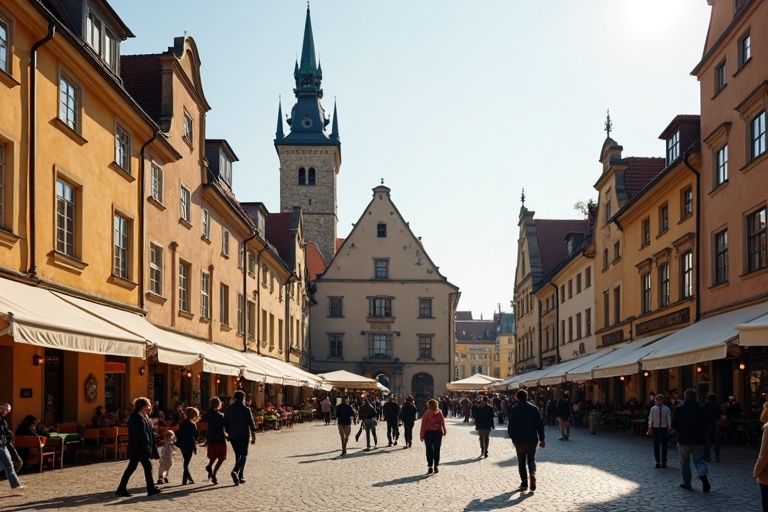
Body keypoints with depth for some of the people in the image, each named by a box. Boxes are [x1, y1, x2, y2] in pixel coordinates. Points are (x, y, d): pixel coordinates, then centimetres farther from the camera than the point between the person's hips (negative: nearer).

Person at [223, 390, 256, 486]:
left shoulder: (228, 409, 4)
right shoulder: (246, 409, -8)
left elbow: (225, 424, 9)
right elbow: (251, 424, -9)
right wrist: (253, 437, -2)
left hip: (233, 436, 4)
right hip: (244, 436, -4)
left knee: (238, 455, 15)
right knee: (243, 455, 1)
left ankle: (240, 477, 15)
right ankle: (235, 471, -24)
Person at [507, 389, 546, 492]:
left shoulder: (513, 410, -5)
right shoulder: (534, 408, -1)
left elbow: (510, 427, -5)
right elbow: (540, 424, 0)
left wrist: (513, 438, 9)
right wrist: (542, 439, 6)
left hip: (519, 440, -1)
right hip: (532, 439, 1)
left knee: (521, 462, 10)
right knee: (531, 459, 13)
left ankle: (524, 484, 9)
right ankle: (532, 473, -17)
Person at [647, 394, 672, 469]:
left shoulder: (666, 409, -4)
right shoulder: (653, 409, -2)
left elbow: (669, 420, -3)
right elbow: (650, 419, -2)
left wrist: (669, 429, -7)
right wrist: (650, 428, -8)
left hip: (664, 429, 0)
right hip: (655, 428, 0)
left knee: (664, 446, 8)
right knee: (656, 446, 5)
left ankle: (663, 462, 21)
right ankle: (657, 462, 16)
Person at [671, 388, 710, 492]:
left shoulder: (679, 409, -8)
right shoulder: (701, 409, -2)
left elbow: (674, 424, -6)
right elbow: (705, 425, 1)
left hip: (683, 440, -1)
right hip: (698, 440, 2)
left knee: (684, 463, 10)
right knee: (699, 460, 6)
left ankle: (686, 483, 13)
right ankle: (704, 476, -19)